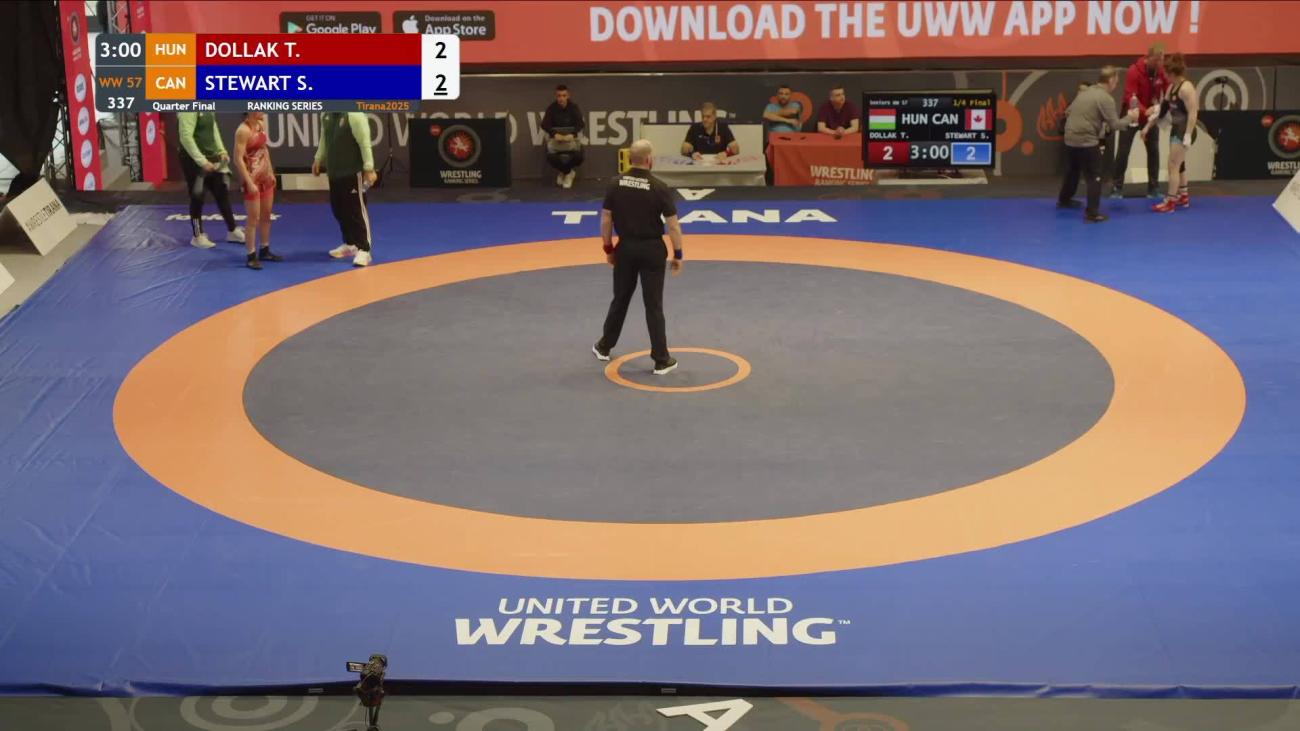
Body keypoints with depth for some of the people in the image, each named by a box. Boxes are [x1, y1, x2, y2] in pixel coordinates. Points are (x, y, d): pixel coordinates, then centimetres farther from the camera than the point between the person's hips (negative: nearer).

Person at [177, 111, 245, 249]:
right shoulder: (188, 109, -19)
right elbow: (186, 137, -24)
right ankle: (197, 236, 17)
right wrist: (202, 161, -25)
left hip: (212, 158, 8)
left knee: (222, 194, 12)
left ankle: (232, 231, 23)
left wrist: (221, 151, 5)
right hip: (194, 161, -8)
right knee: (197, 198, 3)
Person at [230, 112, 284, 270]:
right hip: (253, 178, -8)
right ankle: (251, 256, 3)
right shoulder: (243, 130, -20)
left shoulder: (261, 124, 5)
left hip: (265, 176, 8)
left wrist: (271, 172, 15)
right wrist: (249, 183, -23)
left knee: (266, 215, 15)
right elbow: (238, 159, -21)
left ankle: (265, 251, 26)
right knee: (253, 218, -3)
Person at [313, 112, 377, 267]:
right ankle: (350, 243, 31)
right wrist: (318, 160, 21)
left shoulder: (355, 115, -17)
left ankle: (363, 249, -3)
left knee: (357, 210, -6)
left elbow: (365, 143, -18)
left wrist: (369, 169, -19)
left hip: (353, 172, -8)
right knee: (339, 209, 16)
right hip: (334, 172, 8)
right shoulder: (326, 116, 7)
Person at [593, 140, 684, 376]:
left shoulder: (616, 184, -6)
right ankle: (662, 360, 7)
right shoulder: (659, 188, -15)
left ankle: (604, 347, 33)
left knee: (620, 299, 20)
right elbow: (673, 226, -12)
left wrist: (608, 248, 12)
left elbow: (606, 220, 0)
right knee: (653, 305, 4)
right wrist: (678, 254, -1)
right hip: (651, 250, -3)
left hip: (625, 248, 3)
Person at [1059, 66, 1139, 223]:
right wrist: (1129, 117, 2)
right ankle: (1092, 212, -2)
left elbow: (1068, 112, 19)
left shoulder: (1085, 92, 13)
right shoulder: (1106, 98, -12)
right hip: (1087, 141, -8)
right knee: (1094, 177, -1)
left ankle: (1064, 199, 44)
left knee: (1073, 170, 28)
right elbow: (1114, 125, -13)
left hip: (1070, 138, 8)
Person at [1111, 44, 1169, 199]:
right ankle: (1117, 187, 7)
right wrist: (1145, 112, -42)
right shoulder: (1134, 71, -23)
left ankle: (1153, 188, 13)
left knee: (1153, 150, 6)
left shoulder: (1161, 71, -8)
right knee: (1123, 151, -2)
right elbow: (1130, 98, -29)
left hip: (1151, 115, 4)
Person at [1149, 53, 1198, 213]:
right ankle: (1183, 197, 32)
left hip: (1184, 131, -10)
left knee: (1173, 165, -8)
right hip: (1176, 130, 10)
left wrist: (1188, 136, -26)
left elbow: (1193, 113, -23)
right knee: (1179, 164, 20)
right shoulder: (1172, 87, 9)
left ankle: (1170, 202, -3)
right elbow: (1162, 108, 14)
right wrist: (1147, 126, 13)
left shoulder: (1186, 88, -20)